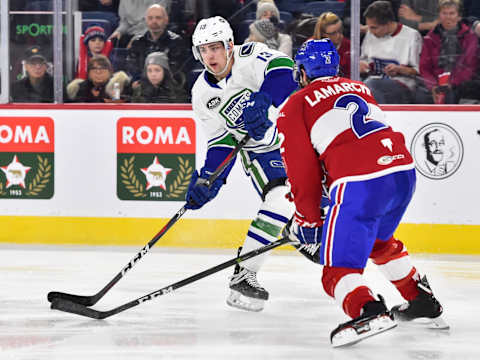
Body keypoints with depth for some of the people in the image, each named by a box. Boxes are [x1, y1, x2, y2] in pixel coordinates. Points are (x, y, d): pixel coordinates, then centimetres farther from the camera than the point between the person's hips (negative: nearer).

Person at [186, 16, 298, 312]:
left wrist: (261, 101, -48)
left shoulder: (252, 56, -17)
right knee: (281, 202, -22)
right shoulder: (202, 93, -5)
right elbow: (221, 141, 0)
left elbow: (283, 71, -36)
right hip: (261, 152, 0)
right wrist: (208, 180, -12)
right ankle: (243, 275, -19)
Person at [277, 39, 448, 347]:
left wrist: (308, 220, 13)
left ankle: (369, 311, -32)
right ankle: (423, 300, 38)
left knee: (339, 266, -4)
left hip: (358, 183, -7)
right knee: (379, 240, 34)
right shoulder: (359, 88, 29)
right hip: (404, 171, 7)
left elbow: (303, 168, 5)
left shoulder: (295, 107, 10)